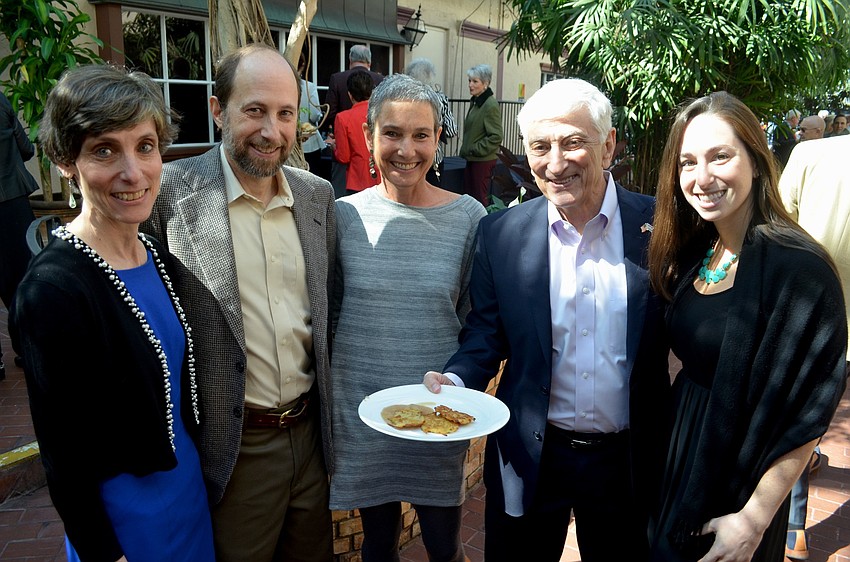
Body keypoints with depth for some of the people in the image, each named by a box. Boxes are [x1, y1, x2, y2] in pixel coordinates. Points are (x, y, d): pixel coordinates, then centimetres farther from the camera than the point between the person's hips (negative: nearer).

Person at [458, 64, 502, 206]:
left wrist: (476, 149, -16)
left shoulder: (491, 105, -16)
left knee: (480, 198, -3)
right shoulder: (475, 102, 12)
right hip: (472, 158, 9)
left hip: (483, 160, -9)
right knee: (469, 195, 12)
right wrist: (466, 148, 12)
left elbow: (496, 137, -18)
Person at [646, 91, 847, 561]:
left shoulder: (800, 269, -23)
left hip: (737, 482, -6)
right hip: (677, 459, 6)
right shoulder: (694, 251, -1)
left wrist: (754, 520, -17)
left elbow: (804, 414, -19)